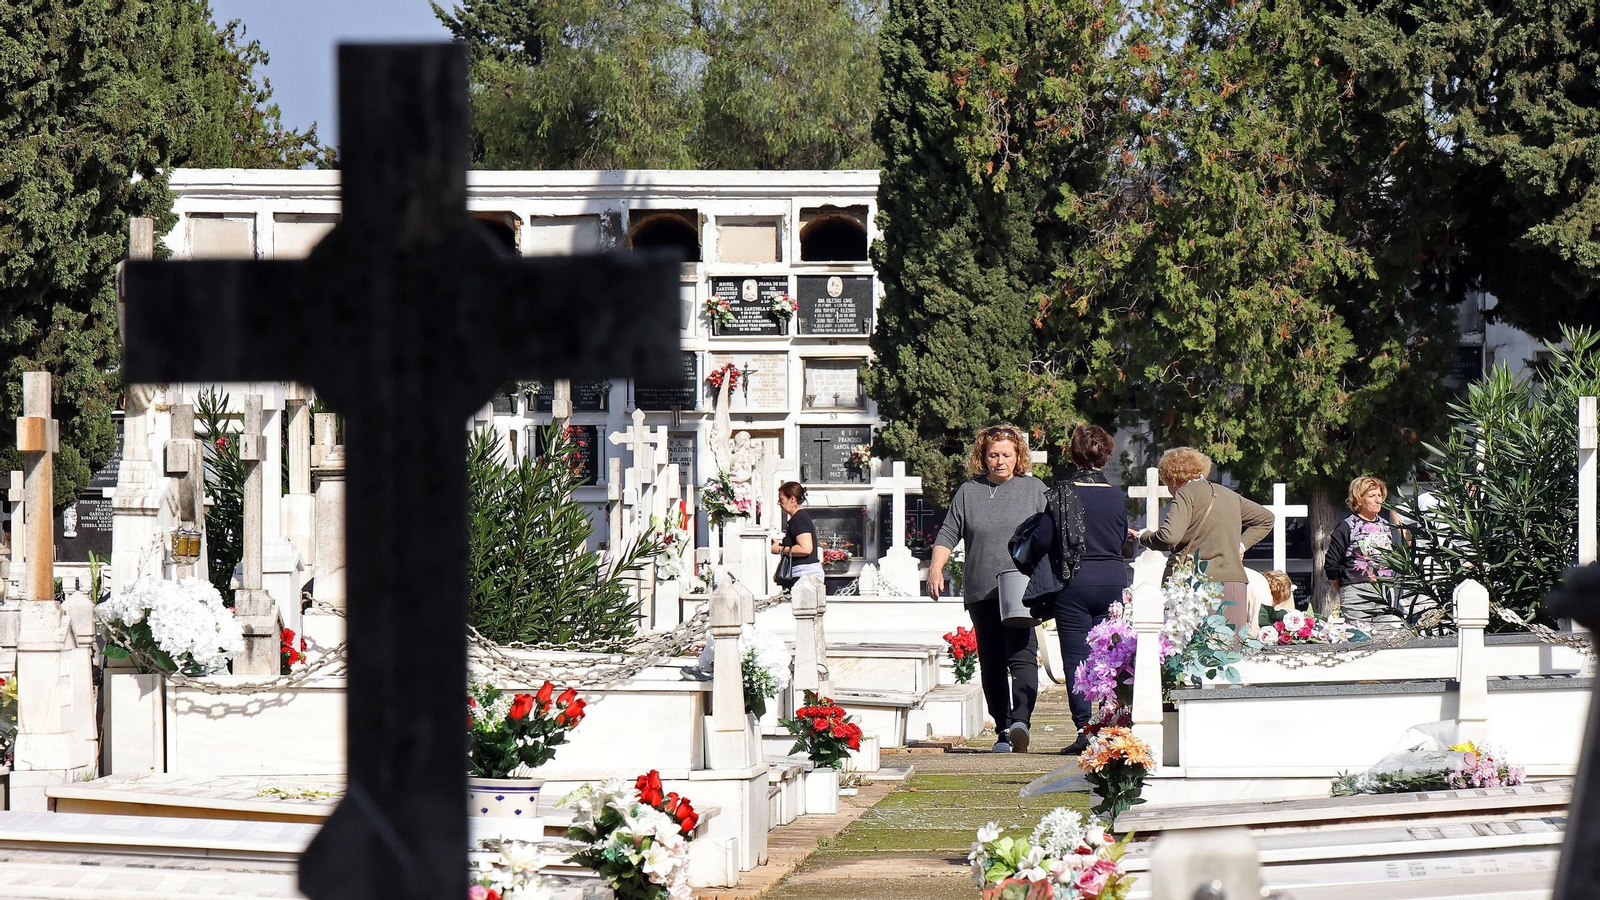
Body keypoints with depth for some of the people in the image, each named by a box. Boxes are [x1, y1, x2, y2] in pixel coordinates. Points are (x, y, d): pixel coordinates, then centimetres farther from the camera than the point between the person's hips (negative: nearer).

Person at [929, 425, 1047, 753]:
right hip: (981, 591, 3)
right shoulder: (968, 492, 13)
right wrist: (935, 568, -4)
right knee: (991, 663, 5)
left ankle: (1020, 721, -31)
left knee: (1021, 655, -19)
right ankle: (1003, 731, 12)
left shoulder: (1034, 489, 9)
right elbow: (948, 534, 12)